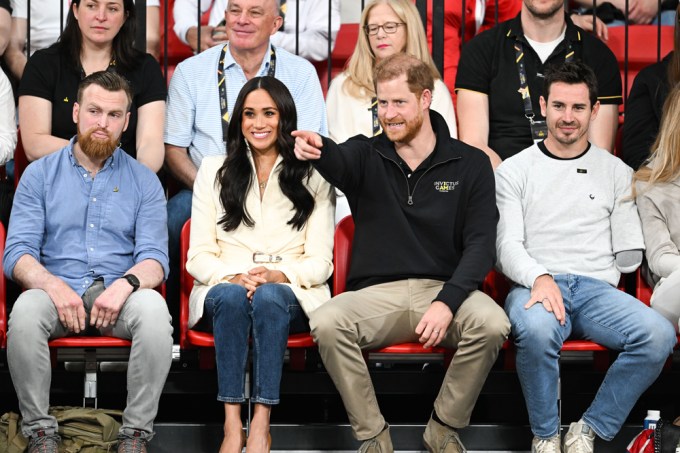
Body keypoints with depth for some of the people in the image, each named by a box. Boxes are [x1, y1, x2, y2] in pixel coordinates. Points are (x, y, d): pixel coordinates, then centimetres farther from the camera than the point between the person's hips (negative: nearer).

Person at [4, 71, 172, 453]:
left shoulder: (144, 182, 10)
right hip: (57, 290, 0)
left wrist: (126, 283, -24)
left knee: (153, 309, -34)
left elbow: (155, 257, 0)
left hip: (118, 295, 0)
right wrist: (54, 285, -22)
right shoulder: (40, 174, 9)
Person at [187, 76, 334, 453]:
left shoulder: (313, 178, 12)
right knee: (232, 295, -35)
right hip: (223, 289, 1)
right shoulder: (214, 171, 15)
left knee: (269, 297, -36)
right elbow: (198, 256, 7)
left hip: (290, 295, -1)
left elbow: (320, 261, 5)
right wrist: (233, 277, -15)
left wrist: (279, 275, -16)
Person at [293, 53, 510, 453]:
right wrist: (317, 150, -47)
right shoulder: (367, 156, 5)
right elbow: (338, 162, -20)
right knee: (326, 323, -30)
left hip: (445, 288, 0)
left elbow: (481, 244, -2)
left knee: (492, 324, -32)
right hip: (377, 293, 0)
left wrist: (447, 301, -19)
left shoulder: (471, 164, 5)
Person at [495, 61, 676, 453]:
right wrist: (540, 278, -17)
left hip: (596, 288, 2)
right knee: (537, 329, -40)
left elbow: (629, 257, 15)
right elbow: (508, 246, 0)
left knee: (659, 335, -30)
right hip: (535, 286, -2)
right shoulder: (514, 170, 13)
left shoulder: (616, 173, 17)